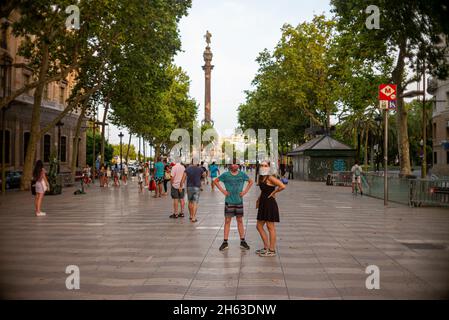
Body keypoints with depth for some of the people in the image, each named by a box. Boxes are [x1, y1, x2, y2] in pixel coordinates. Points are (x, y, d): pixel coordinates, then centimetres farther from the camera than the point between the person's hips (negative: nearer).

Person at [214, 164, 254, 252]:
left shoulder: (242, 174, 1)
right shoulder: (226, 175, -3)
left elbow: (251, 182, 13)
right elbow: (215, 181, 5)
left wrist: (245, 191, 2)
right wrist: (222, 190, -3)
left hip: (239, 201, 2)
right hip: (229, 202, -1)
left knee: (240, 221, 9)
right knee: (227, 221, 1)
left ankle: (242, 241, 17)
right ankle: (225, 242, 7)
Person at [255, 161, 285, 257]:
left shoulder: (270, 178, -15)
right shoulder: (261, 178, 11)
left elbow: (282, 186, -26)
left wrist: (274, 192, -14)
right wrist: (259, 199, 14)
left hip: (270, 204, -9)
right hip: (263, 204, 9)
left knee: (270, 227, -1)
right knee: (259, 226, 14)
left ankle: (272, 250, 10)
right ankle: (266, 247, 25)